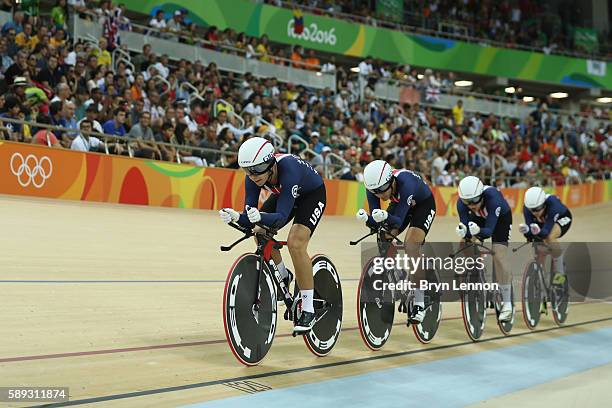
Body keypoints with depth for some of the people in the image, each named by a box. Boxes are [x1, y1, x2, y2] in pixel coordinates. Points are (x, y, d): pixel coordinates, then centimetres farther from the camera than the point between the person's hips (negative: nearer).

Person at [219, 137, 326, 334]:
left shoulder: (288, 169, -41)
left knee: (295, 243, -24)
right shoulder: (254, 178, -24)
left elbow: (281, 217, -44)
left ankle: (308, 310, -15)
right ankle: (283, 276, 20)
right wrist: (236, 217, -45)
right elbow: (250, 217, -24)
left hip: (312, 193, -6)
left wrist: (261, 217, -62)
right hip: (284, 193, 6)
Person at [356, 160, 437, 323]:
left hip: (423, 204, -6)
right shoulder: (373, 187, -27)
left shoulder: (405, 182, -42)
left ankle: (419, 305, -19)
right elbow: (375, 221, -24)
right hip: (399, 204, 6)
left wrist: (386, 217, -59)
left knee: (411, 247, -23)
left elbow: (398, 221, -39)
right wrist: (366, 219, -45)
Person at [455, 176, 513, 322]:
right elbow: (465, 225, -27)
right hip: (478, 218, 4)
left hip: (500, 218, -4)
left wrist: (478, 231, -60)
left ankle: (507, 304, -10)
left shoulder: (492, 198, -41)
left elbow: (489, 230, -39)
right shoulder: (461, 203, -30)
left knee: (498, 257, -18)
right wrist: (463, 232, -50)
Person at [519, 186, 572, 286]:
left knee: (550, 237, -33)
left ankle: (560, 273, -18)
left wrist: (539, 232, -62)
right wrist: (526, 230, -52)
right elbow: (530, 228, -29)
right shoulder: (527, 208, -30)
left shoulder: (552, 204, -41)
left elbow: (546, 231, -41)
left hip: (561, 219, -5)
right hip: (542, 222, 5)